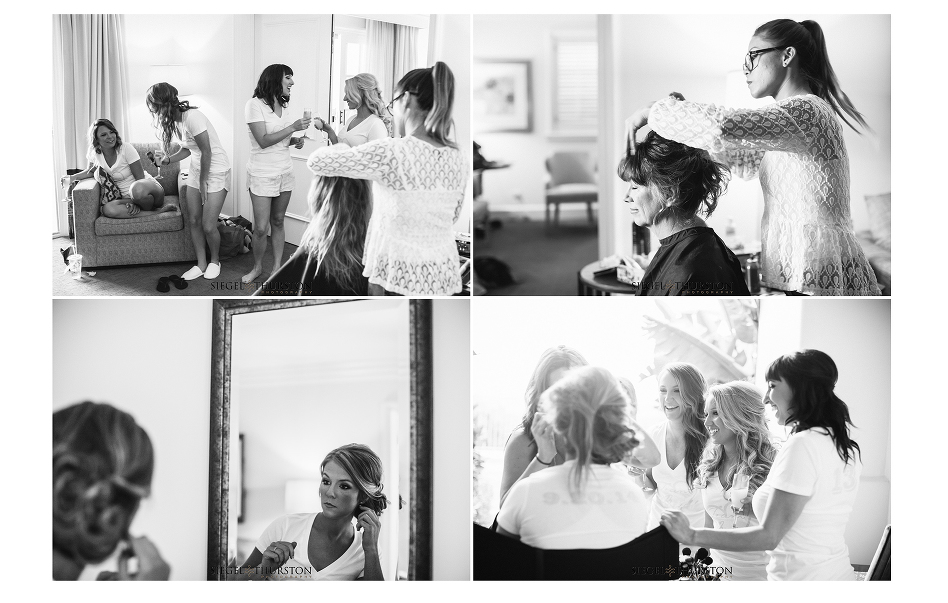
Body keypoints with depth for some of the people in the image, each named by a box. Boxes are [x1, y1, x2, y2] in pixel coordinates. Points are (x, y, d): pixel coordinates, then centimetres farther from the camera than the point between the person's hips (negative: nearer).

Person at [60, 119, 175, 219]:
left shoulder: (126, 149, -12)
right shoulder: (94, 153, 1)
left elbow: (140, 178, -13)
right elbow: (90, 172, 24)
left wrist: (133, 203, -26)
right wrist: (72, 177, 6)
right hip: (127, 197, 4)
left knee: (137, 189, -44)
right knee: (107, 209, -33)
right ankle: (157, 212, -27)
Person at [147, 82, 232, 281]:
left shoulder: (192, 117, -27)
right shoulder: (174, 121, 0)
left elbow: (206, 151, -22)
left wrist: (203, 182, -13)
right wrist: (167, 159, -5)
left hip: (216, 171, -8)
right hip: (196, 171, 8)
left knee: (208, 225, -6)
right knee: (193, 221, 6)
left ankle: (215, 261, 18)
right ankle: (201, 264, 19)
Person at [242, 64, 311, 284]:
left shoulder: (281, 105, 8)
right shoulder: (255, 105, -13)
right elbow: (263, 140, -19)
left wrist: (295, 140, -1)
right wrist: (293, 127, -22)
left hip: (285, 171, 6)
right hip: (262, 174, -6)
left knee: (278, 221, 11)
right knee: (260, 228, -4)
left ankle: (277, 267, 19)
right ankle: (257, 267, 17)